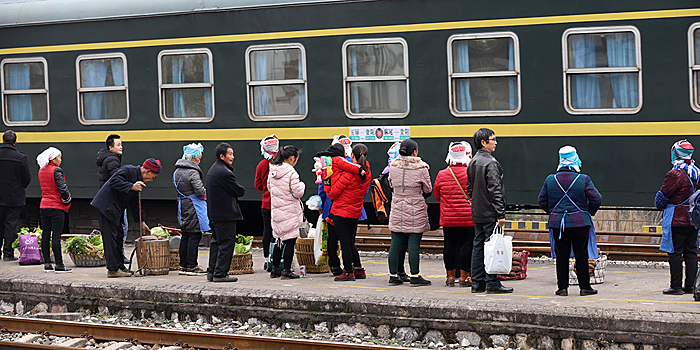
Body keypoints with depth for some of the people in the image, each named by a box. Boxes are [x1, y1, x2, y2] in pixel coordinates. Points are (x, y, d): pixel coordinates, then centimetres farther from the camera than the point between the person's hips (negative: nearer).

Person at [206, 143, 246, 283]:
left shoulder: (212, 170, 15)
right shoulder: (224, 172, -19)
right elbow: (239, 191, -14)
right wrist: (241, 190, 6)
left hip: (214, 212, 10)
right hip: (226, 215, -10)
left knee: (216, 242, 15)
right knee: (226, 243, -5)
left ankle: (212, 272, 18)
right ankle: (220, 273, -4)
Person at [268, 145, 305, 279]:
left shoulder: (272, 172, 4)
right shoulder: (291, 173, -19)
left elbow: (269, 188, 16)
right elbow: (298, 193, -16)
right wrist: (302, 185, 3)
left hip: (276, 211, 7)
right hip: (290, 212, -7)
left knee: (279, 240, 16)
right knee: (290, 241, 1)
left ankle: (275, 269, 21)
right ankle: (286, 271, 1)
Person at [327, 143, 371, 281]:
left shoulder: (349, 173, -18)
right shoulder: (367, 173, 3)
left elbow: (333, 193, -13)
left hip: (341, 212, -7)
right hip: (356, 212, 7)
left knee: (345, 242, -1)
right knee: (350, 243, 18)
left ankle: (348, 271, 1)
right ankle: (359, 269, 20)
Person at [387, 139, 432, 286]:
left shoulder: (393, 167, 0)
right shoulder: (421, 169, -11)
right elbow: (428, 190, -1)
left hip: (397, 210, 4)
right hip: (416, 211, -4)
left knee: (395, 244, 8)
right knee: (414, 245, -1)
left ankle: (393, 275, 13)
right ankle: (415, 276, 2)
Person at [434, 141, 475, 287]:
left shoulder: (442, 175, -2)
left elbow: (437, 196, 11)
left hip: (448, 218, 3)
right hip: (468, 217, -3)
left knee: (449, 244, 11)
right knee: (466, 244, 3)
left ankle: (450, 275, 15)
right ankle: (464, 276, 4)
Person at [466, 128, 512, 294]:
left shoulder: (473, 162, 12)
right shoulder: (490, 163, -15)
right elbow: (495, 190, -19)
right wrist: (501, 214, -19)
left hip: (477, 212, 9)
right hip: (489, 213, -9)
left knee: (478, 246, 10)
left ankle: (477, 282, 13)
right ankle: (492, 283, -4)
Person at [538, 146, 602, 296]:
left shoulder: (550, 180, 1)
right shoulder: (583, 179, -7)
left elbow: (542, 201, 8)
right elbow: (596, 199, -7)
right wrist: (589, 212, 10)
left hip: (557, 223, 2)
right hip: (579, 223, -2)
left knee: (561, 256, 7)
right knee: (581, 256, 5)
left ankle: (562, 287, 8)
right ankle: (585, 287, 9)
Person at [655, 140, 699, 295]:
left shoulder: (675, 174, -17)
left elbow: (662, 196, -11)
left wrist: (660, 205, 9)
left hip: (677, 221, -7)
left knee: (675, 253, -2)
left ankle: (676, 286, -2)